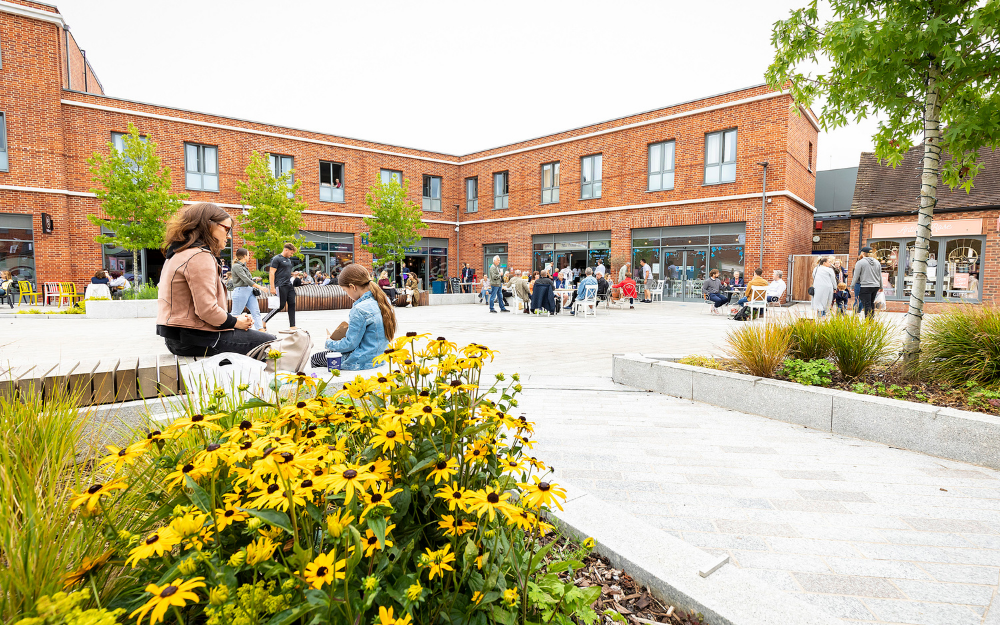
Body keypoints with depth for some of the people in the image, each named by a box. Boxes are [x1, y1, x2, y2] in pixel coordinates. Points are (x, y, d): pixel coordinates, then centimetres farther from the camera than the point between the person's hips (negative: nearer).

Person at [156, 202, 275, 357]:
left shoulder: (178, 253, 17)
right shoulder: (200, 256, -17)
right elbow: (207, 310, -25)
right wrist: (235, 322, -8)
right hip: (193, 340, -11)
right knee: (269, 342, -6)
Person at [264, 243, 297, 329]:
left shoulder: (289, 260, 19)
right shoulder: (276, 259, -6)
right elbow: (272, 273, -11)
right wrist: (272, 287, -16)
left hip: (289, 285, 8)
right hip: (281, 286, -8)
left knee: (292, 305, 3)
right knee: (281, 306, -8)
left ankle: (292, 326, 6)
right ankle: (264, 321, 6)